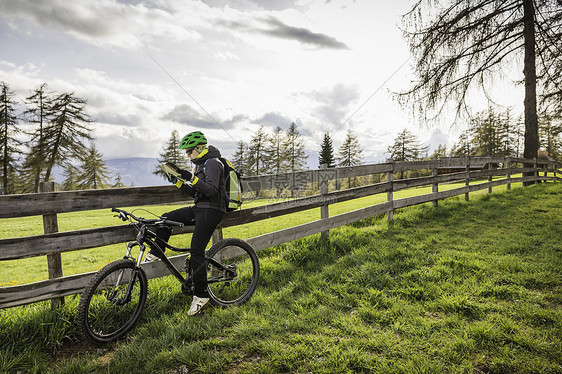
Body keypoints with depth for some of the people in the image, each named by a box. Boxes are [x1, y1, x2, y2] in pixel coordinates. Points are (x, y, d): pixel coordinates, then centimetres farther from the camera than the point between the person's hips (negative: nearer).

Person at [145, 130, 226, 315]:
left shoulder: (213, 163, -11)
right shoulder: (201, 164, 19)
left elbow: (211, 190, -25)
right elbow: (195, 193, 19)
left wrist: (192, 178, -33)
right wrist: (179, 183, 6)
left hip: (211, 211, -10)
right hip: (199, 209, 10)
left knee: (196, 251, -11)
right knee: (166, 218, 4)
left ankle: (201, 294, -2)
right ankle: (155, 254, 18)